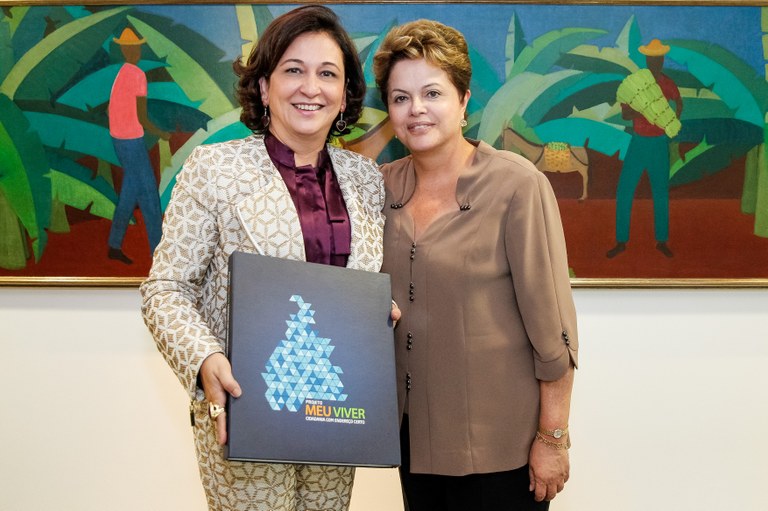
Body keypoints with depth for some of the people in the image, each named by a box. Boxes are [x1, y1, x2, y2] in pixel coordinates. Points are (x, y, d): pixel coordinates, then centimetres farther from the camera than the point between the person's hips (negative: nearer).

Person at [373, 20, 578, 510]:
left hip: (497, 439, -5)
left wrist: (553, 438, -13)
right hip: (414, 430, 5)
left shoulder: (515, 184, -13)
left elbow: (551, 322, -14)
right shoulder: (384, 186, 2)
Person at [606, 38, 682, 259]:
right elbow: (625, 113, -11)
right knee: (624, 191, -3)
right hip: (638, 142, 0)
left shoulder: (668, 85, -3)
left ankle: (662, 240, 19)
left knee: (661, 193, 6)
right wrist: (643, 112, -30)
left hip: (660, 143, 0)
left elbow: (679, 102, 18)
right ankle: (621, 242, 7)